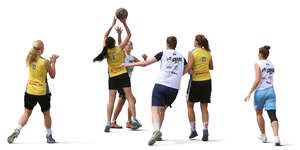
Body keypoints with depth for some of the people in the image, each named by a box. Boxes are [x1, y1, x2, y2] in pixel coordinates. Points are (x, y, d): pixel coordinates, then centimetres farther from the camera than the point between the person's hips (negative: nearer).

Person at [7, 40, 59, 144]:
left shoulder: (30, 60, -2)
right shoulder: (45, 62, -15)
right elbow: (52, 75, -3)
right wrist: (53, 63, 6)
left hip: (30, 91, 3)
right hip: (43, 92, -3)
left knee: (27, 113, 10)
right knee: (46, 114, 15)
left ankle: (17, 130, -11)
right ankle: (49, 137, 22)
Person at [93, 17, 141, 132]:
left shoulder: (106, 50, -2)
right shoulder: (120, 49, -9)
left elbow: (105, 36, 14)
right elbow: (129, 35, -1)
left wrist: (113, 24, 15)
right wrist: (124, 23, -3)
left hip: (112, 77, 2)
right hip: (123, 75, -2)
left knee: (111, 100, 0)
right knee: (129, 97, 1)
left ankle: (108, 123, -9)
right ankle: (134, 120, -7)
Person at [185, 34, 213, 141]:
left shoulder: (192, 53, -11)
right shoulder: (208, 53, 5)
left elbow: (189, 68, -20)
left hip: (195, 81, -4)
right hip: (207, 81, 4)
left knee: (190, 105, 14)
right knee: (204, 107, 9)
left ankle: (193, 130, 13)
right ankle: (205, 130, -7)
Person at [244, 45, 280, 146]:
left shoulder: (258, 64, -7)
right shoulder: (271, 64, 12)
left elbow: (257, 80, -15)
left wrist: (250, 93, -12)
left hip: (260, 91, -4)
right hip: (270, 91, 4)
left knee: (259, 114, 19)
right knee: (272, 115, -5)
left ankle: (263, 136, 26)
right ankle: (276, 137, -23)